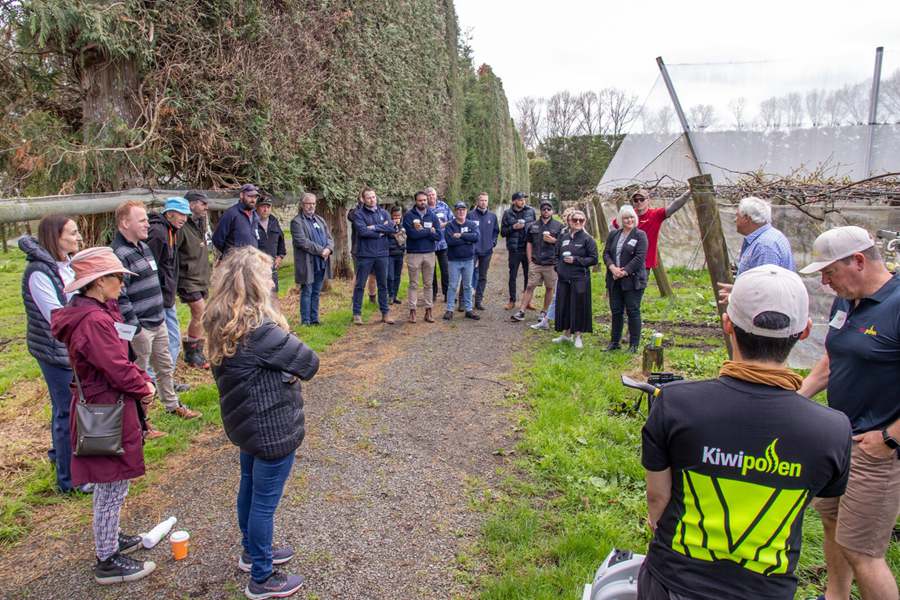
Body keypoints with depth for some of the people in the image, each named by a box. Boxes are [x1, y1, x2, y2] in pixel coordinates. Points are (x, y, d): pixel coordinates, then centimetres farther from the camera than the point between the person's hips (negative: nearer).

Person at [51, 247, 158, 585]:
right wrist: (144, 388, -7)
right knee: (112, 487, 3)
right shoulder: (94, 321, -26)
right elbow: (118, 369, -24)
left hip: (103, 407, 10)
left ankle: (108, 538, 42)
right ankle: (107, 562, 17)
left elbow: (121, 355, 11)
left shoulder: (101, 311, 6)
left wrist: (142, 379, -3)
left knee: (107, 484, 24)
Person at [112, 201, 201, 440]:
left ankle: (173, 405, 41)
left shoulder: (143, 246, 10)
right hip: (140, 328, -9)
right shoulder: (119, 255, -20)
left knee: (166, 367, 23)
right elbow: (119, 297, -24)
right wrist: (135, 328, -22)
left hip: (158, 322, 9)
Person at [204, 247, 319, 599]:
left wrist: (282, 367, -12)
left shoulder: (222, 324, -2)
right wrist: (290, 362, -2)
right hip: (273, 429, -9)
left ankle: (253, 552, 46)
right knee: (265, 502, 6)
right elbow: (309, 363, -22)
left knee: (249, 488, 25)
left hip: (247, 423, 9)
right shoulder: (259, 331, -30)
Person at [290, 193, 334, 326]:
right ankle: (305, 321, 4)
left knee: (316, 293, 12)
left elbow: (330, 237, 14)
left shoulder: (320, 220, 18)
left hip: (321, 263, 7)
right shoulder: (297, 221, -6)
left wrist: (328, 249, -8)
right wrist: (321, 250, -17)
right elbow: (302, 241, -17)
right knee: (307, 292, -2)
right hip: (307, 263, -6)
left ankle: (314, 319, 18)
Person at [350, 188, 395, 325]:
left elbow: (391, 227, -7)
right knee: (360, 285, 3)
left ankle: (385, 313, 20)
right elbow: (362, 231, -18)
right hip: (365, 254, -3)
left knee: (383, 285, 11)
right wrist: (381, 232, -10)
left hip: (381, 254, 4)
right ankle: (357, 313, 12)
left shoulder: (383, 212, 8)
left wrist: (374, 227, -14)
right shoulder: (359, 214, -4)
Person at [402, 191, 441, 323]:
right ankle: (412, 311, 8)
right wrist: (429, 231, -10)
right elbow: (412, 234, -18)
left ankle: (428, 311, 14)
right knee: (413, 284, 3)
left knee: (428, 284, 8)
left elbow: (438, 235, -4)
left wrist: (421, 231, -14)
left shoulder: (432, 216, 5)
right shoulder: (409, 215, -5)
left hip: (430, 253, 3)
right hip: (413, 254, -3)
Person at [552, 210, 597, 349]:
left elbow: (594, 259, -7)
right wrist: (558, 267, 5)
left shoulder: (587, 239, -4)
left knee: (578, 306, -1)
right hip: (563, 278, 5)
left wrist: (576, 260, -14)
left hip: (580, 279, -5)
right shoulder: (563, 237, 11)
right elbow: (557, 255, 22)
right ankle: (566, 334, 24)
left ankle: (577, 335, 11)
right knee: (563, 305, 9)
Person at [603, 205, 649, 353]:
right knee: (616, 311, 10)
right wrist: (612, 267, -12)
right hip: (614, 280, 5)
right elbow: (606, 253, 7)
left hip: (633, 280, -5)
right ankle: (614, 342, 20)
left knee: (633, 311, 0)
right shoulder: (613, 234, 12)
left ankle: (634, 345, 8)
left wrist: (625, 272, -17)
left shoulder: (640, 235, -4)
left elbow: (640, 257, -12)